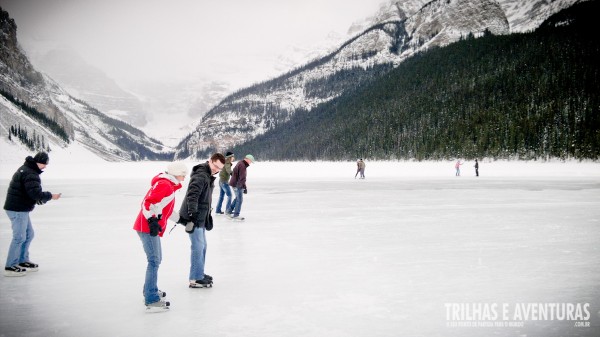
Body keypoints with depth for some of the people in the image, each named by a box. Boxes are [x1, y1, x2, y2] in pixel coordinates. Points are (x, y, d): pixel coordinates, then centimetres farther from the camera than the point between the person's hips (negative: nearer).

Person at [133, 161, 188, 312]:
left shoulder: (168, 185, 19)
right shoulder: (165, 185, -14)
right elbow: (149, 202, -25)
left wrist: (180, 219, 32)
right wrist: (152, 221, -30)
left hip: (151, 227, 11)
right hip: (147, 227, -11)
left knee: (156, 259, 21)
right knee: (154, 261, -13)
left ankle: (150, 291, 35)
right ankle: (151, 301, -14)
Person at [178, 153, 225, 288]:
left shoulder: (209, 176, 14)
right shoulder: (200, 176, -19)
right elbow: (192, 195, -31)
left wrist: (208, 214, 31)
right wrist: (192, 212, -40)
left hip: (201, 217, 10)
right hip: (194, 217, -10)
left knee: (202, 246, 19)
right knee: (198, 247, -6)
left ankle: (200, 274, 32)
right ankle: (196, 279, 1)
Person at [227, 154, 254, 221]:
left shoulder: (240, 163, 12)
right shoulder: (242, 165, -21)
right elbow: (242, 178, -26)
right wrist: (245, 188, -26)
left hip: (235, 183, 10)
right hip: (237, 185, -10)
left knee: (237, 198, 22)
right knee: (240, 199, -4)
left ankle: (230, 211, 28)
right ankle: (236, 215, 1)